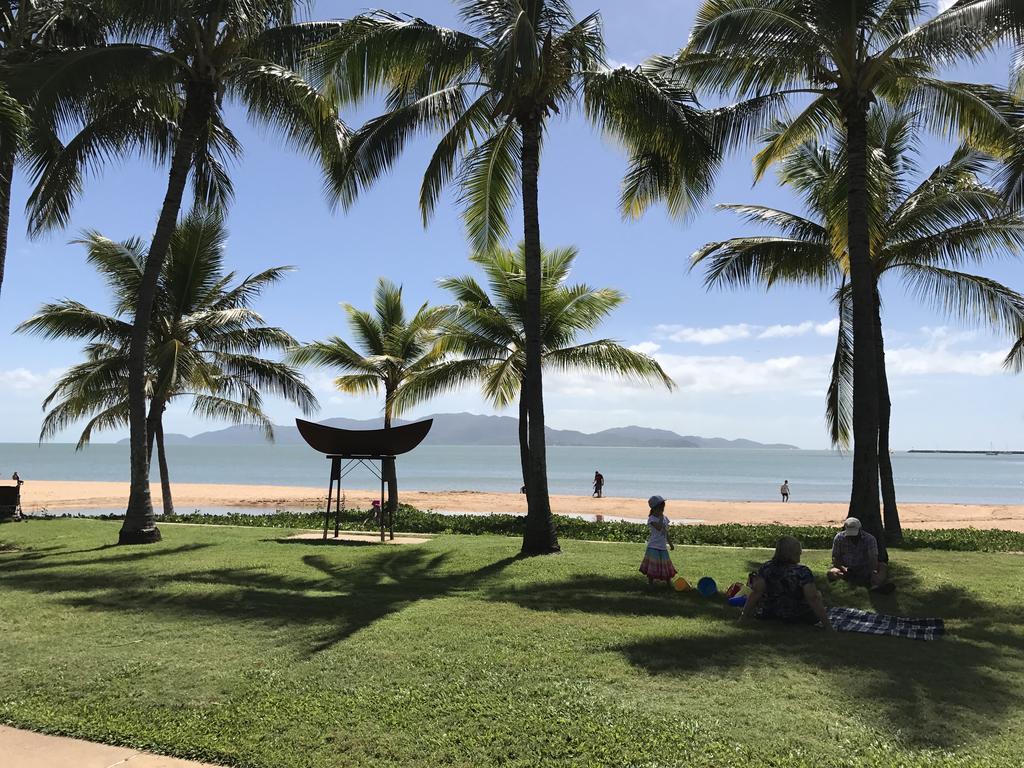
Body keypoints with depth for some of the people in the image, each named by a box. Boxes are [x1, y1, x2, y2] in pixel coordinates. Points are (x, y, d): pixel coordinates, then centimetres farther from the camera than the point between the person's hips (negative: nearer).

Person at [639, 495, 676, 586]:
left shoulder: (665, 518, 9)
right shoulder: (651, 519, -12)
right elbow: (659, 527, -30)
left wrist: (670, 543, 20)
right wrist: (661, 517, -21)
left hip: (663, 547, 6)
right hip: (653, 547, -6)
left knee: (667, 568, 12)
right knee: (652, 567, -2)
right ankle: (650, 584, 9)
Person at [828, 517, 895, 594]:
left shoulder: (870, 539, -5)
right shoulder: (839, 538, -2)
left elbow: (873, 557, -17)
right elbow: (835, 558, -3)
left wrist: (874, 570, -39)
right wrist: (843, 568, -24)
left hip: (865, 570, 1)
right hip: (846, 569, -1)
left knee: (884, 567, -24)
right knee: (831, 573, -32)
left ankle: (876, 585, -58)